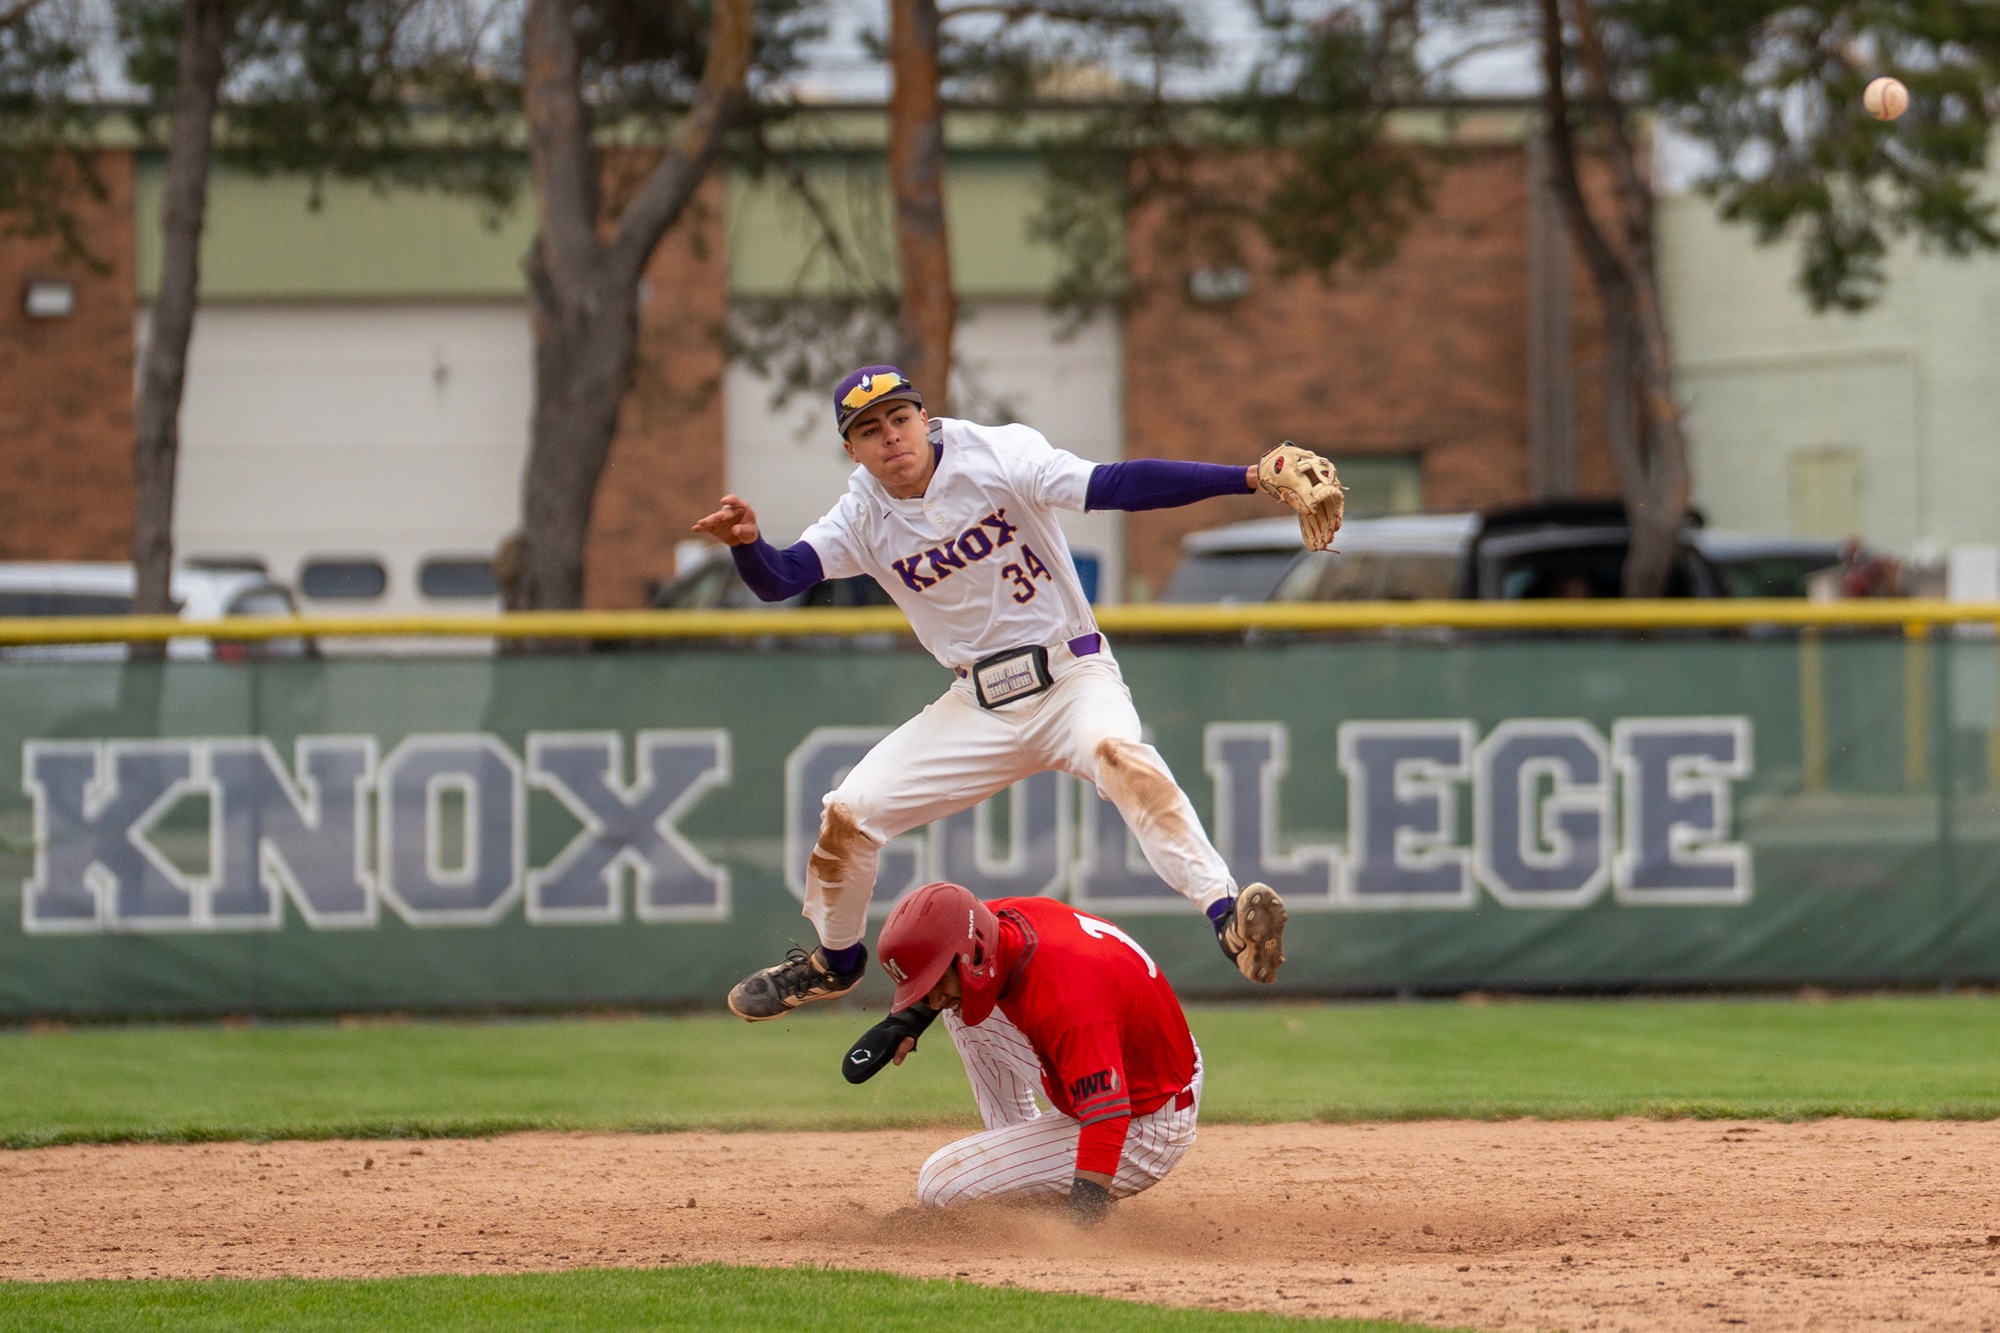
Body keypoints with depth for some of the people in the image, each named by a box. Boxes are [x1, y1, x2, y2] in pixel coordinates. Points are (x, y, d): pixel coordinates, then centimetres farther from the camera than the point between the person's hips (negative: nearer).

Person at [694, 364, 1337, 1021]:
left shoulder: (998, 456, -14)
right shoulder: (864, 519, -2)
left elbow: (1115, 484, -23)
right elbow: (777, 578, -11)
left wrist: (1248, 478, -34)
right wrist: (747, 542, -36)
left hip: (1073, 677, -4)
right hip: (977, 709, 4)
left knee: (1116, 751, -36)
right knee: (846, 815, -1)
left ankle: (1228, 916, -47)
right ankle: (834, 961, 27)